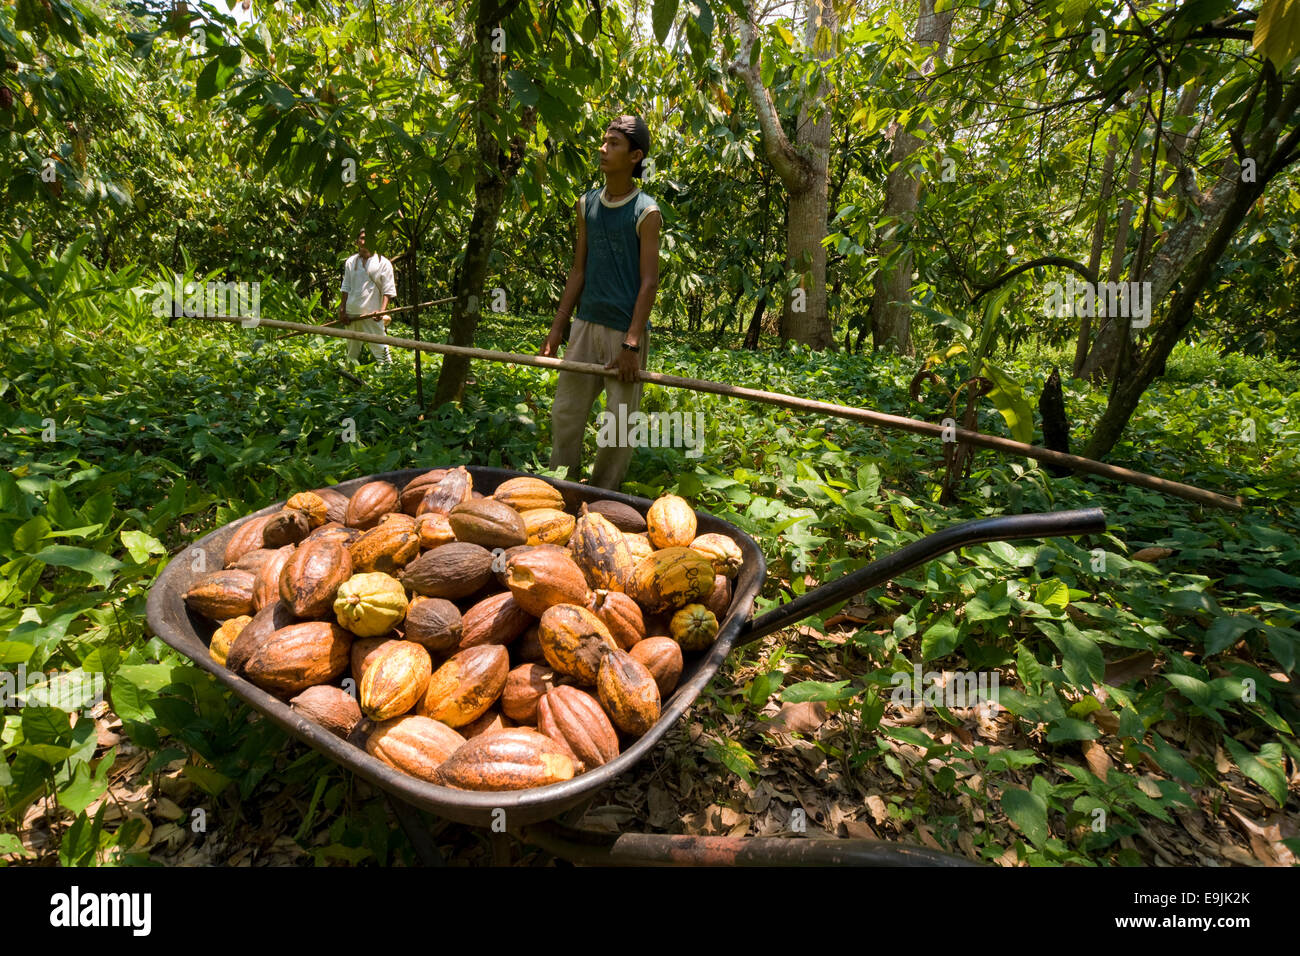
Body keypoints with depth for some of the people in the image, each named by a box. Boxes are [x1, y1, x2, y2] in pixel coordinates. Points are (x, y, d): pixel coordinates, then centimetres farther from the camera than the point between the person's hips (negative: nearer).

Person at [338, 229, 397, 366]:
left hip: (372, 314, -4)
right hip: (352, 312, 4)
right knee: (352, 349, 13)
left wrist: (382, 310, -17)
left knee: (379, 347, -9)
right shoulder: (350, 262, 12)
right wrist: (342, 311, 10)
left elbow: (388, 290, -3)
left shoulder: (383, 263, 0)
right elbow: (346, 288, 16)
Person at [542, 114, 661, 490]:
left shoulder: (646, 212, -6)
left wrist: (631, 343, -16)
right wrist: (558, 325, 9)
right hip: (586, 323, 6)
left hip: (625, 330, -5)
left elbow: (649, 282, -10)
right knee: (565, 412, 6)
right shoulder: (587, 204, 11)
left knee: (620, 422, 2)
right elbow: (578, 270, 13)